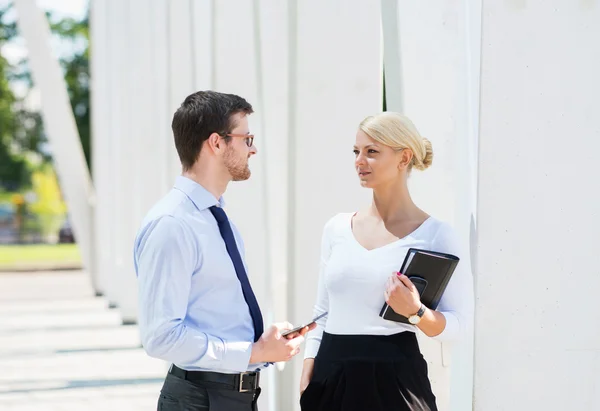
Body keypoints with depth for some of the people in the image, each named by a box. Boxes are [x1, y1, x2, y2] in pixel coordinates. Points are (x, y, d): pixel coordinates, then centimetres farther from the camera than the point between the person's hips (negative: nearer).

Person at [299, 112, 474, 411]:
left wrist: (416, 313, -22)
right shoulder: (337, 228, 8)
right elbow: (322, 313, 13)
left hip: (393, 379, -4)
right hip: (332, 378, 4)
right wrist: (306, 381, 6)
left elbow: (457, 324, -5)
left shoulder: (435, 235, -6)